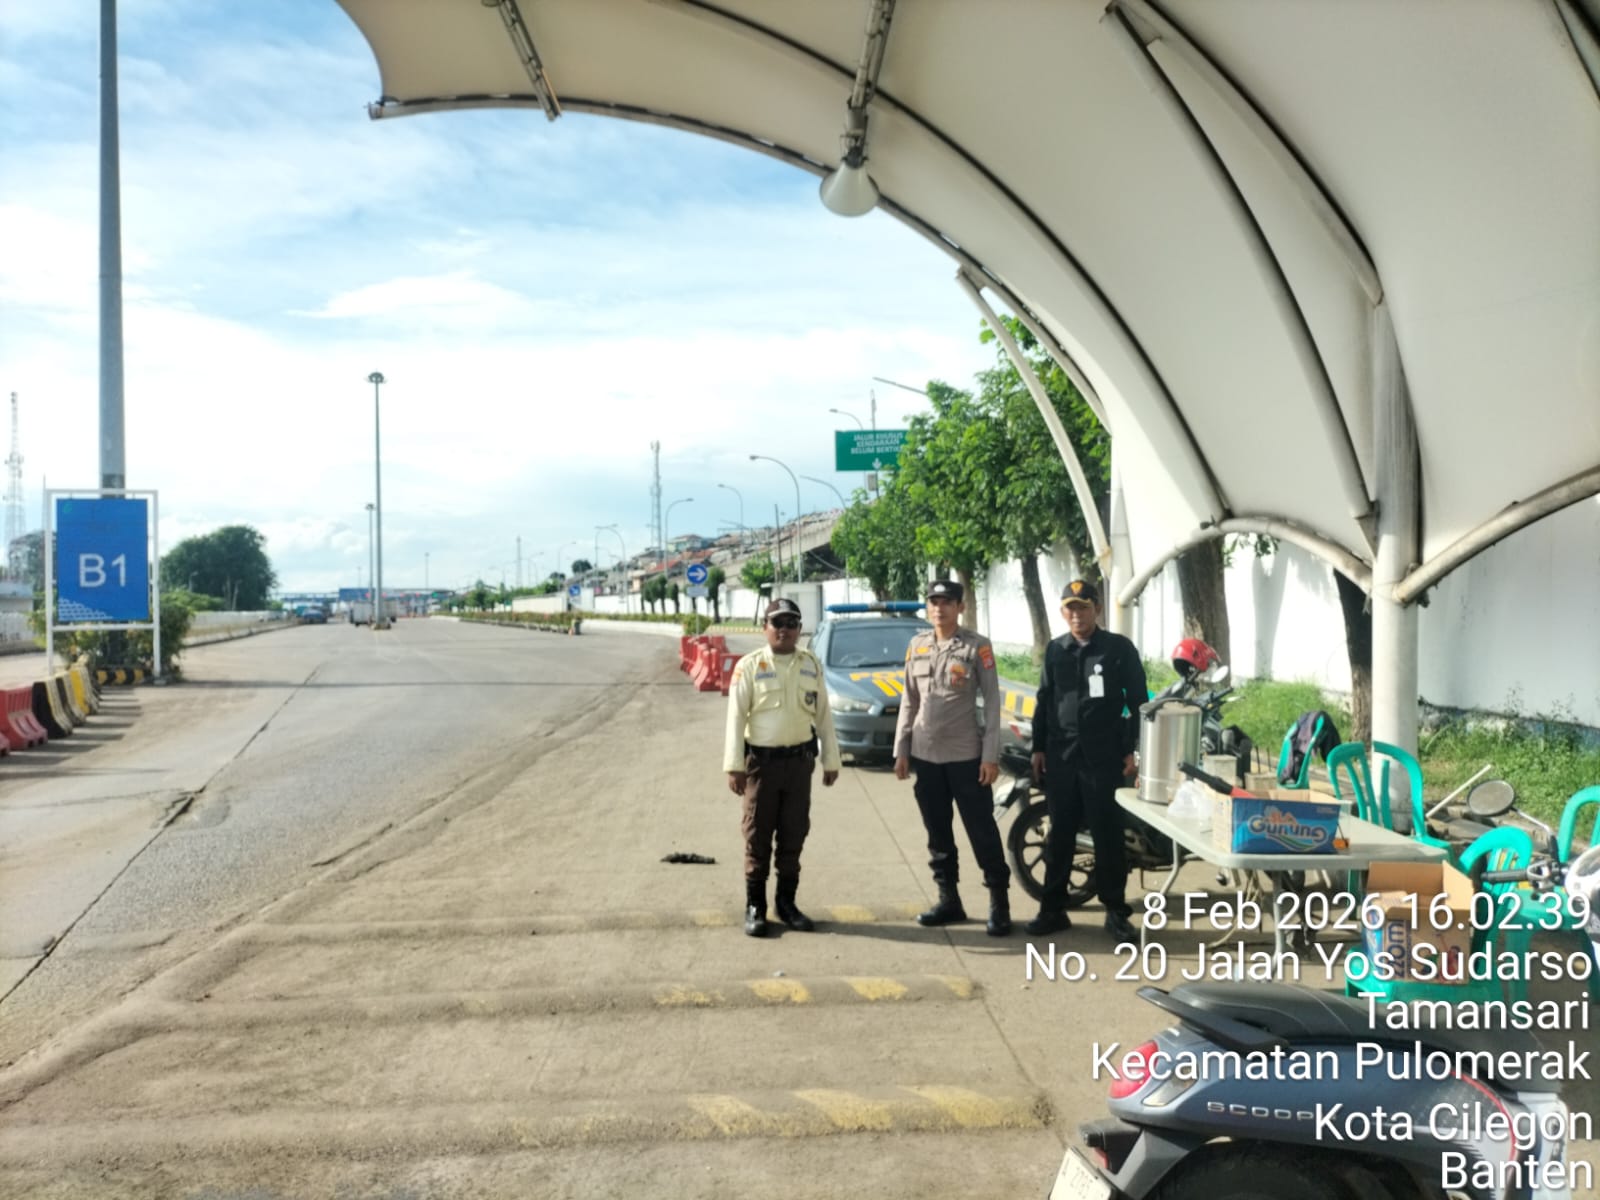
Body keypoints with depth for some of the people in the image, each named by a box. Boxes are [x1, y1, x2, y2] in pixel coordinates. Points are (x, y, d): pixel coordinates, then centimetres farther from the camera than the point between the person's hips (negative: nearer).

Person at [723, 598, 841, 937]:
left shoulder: (811, 665, 6)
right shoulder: (749, 666, -5)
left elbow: (823, 715, 10)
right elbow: (736, 717, -7)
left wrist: (831, 760, 9)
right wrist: (734, 766, -12)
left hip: (800, 760, 3)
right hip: (762, 760, -3)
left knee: (793, 835, 10)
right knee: (758, 836, 4)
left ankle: (787, 902, 23)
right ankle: (755, 907, 15)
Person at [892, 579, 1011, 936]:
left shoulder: (977, 646, -5)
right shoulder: (917, 646, 7)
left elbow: (992, 702, -6)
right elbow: (909, 701, 12)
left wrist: (991, 755, -11)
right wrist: (901, 750, 8)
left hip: (966, 755, -4)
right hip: (925, 755, 5)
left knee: (982, 832, 0)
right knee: (938, 834, 11)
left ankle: (999, 903, 9)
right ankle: (949, 900, 22)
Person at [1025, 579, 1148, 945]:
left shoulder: (1120, 648, 0)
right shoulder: (1055, 650, 11)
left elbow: (1137, 701, 0)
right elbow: (1043, 702, 14)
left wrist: (1132, 749, -6)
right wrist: (1038, 747, 9)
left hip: (1104, 757, -3)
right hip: (1060, 755, 3)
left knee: (1108, 836, 1)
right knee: (1060, 835, 7)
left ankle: (1116, 911, 10)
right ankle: (1053, 908, 15)